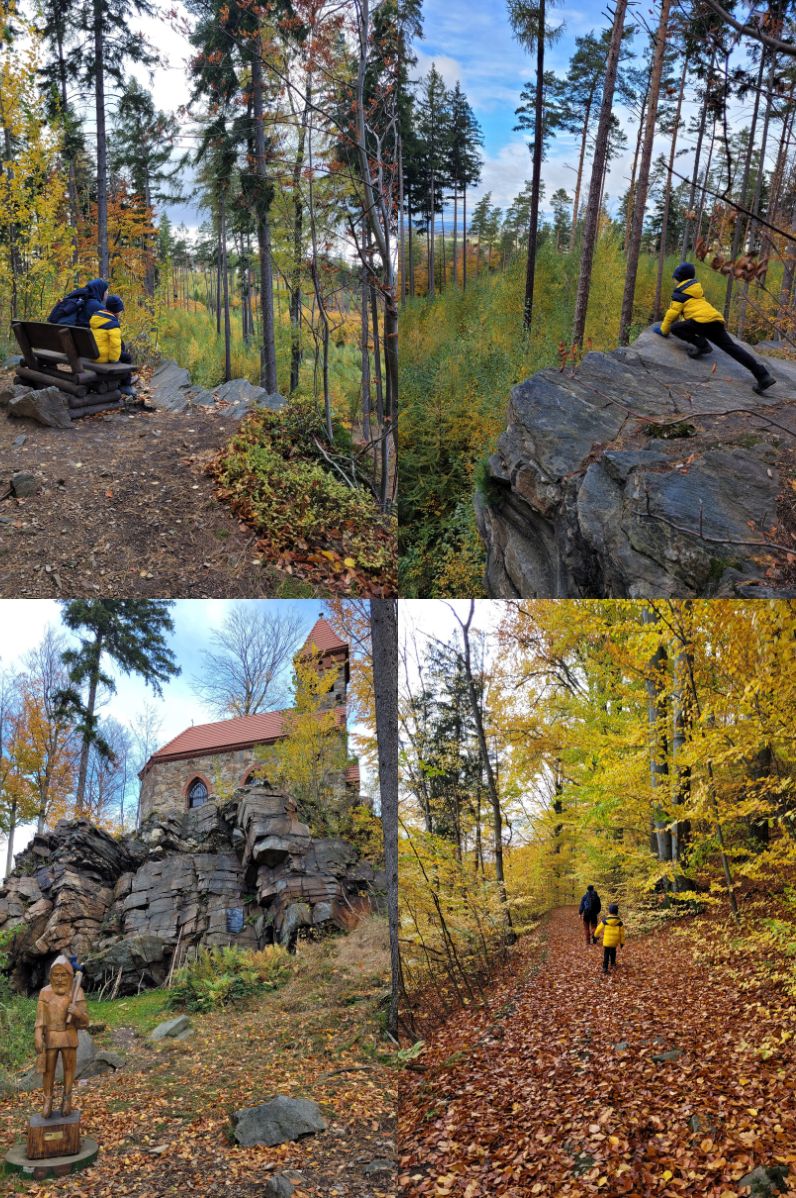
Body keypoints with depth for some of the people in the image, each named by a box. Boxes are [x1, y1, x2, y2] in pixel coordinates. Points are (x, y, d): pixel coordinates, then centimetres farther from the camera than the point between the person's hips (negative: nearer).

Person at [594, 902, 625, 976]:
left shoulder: (605, 920, -11)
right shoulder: (619, 922, -6)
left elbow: (599, 928, 1)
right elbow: (622, 933, 0)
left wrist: (596, 934, 21)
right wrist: (622, 942, 10)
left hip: (606, 941, -2)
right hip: (615, 942, 2)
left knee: (606, 954, 5)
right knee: (613, 952, 26)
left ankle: (605, 968, -2)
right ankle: (613, 964, 39)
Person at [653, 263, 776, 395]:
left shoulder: (680, 291, 7)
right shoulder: (695, 290, 32)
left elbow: (673, 312, 3)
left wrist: (663, 330, 13)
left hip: (703, 320, -8)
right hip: (717, 321, 8)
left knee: (675, 328, -2)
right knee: (732, 348, 2)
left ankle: (700, 344, -18)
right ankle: (763, 375, -9)